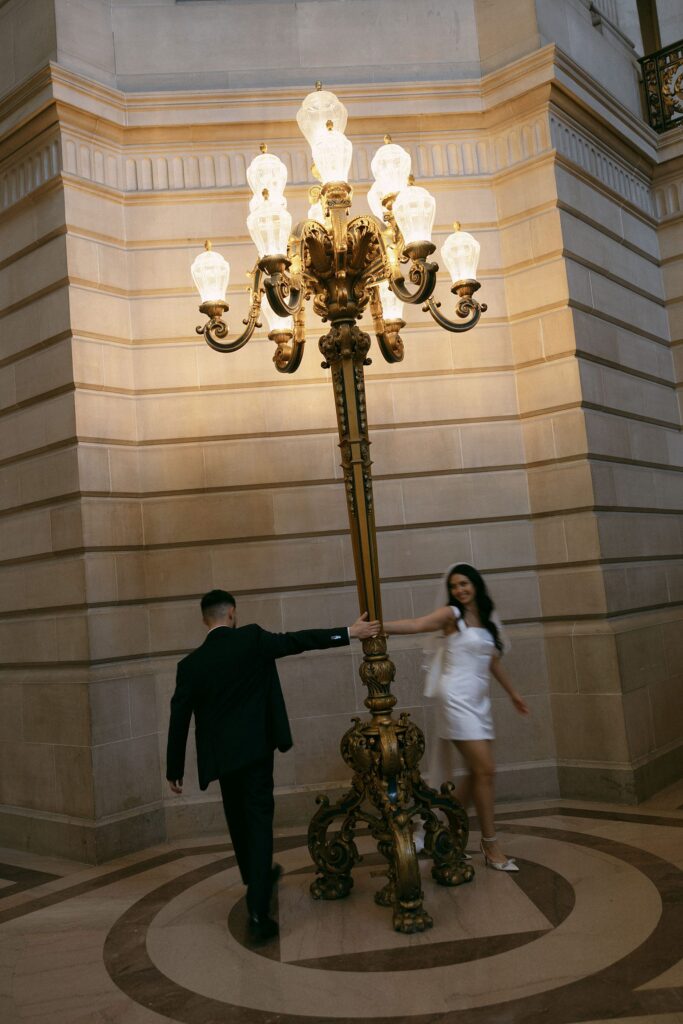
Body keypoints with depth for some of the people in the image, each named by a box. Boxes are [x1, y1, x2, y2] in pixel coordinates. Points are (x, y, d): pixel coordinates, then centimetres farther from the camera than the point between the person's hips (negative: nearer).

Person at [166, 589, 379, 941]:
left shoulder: (190, 664, -2)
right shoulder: (252, 638, -9)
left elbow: (179, 719, 0)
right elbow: (299, 640, -9)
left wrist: (174, 770, 8)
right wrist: (349, 633, -2)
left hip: (221, 757, 4)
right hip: (254, 749, -3)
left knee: (238, 821, 21)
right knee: (259, 821, -2)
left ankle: (256, 879, 42)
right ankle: (257, 911, -10)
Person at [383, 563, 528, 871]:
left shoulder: (486, 619, 13)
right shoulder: (451, 614, -6)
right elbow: (417, 624, -22)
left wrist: (512, 693, 31)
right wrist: (381, 626, -38)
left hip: (479, 700, 7)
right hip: (457, 698, -7)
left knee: (478, 772, 5)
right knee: (485, 770, -7)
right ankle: (490, 845, 5)